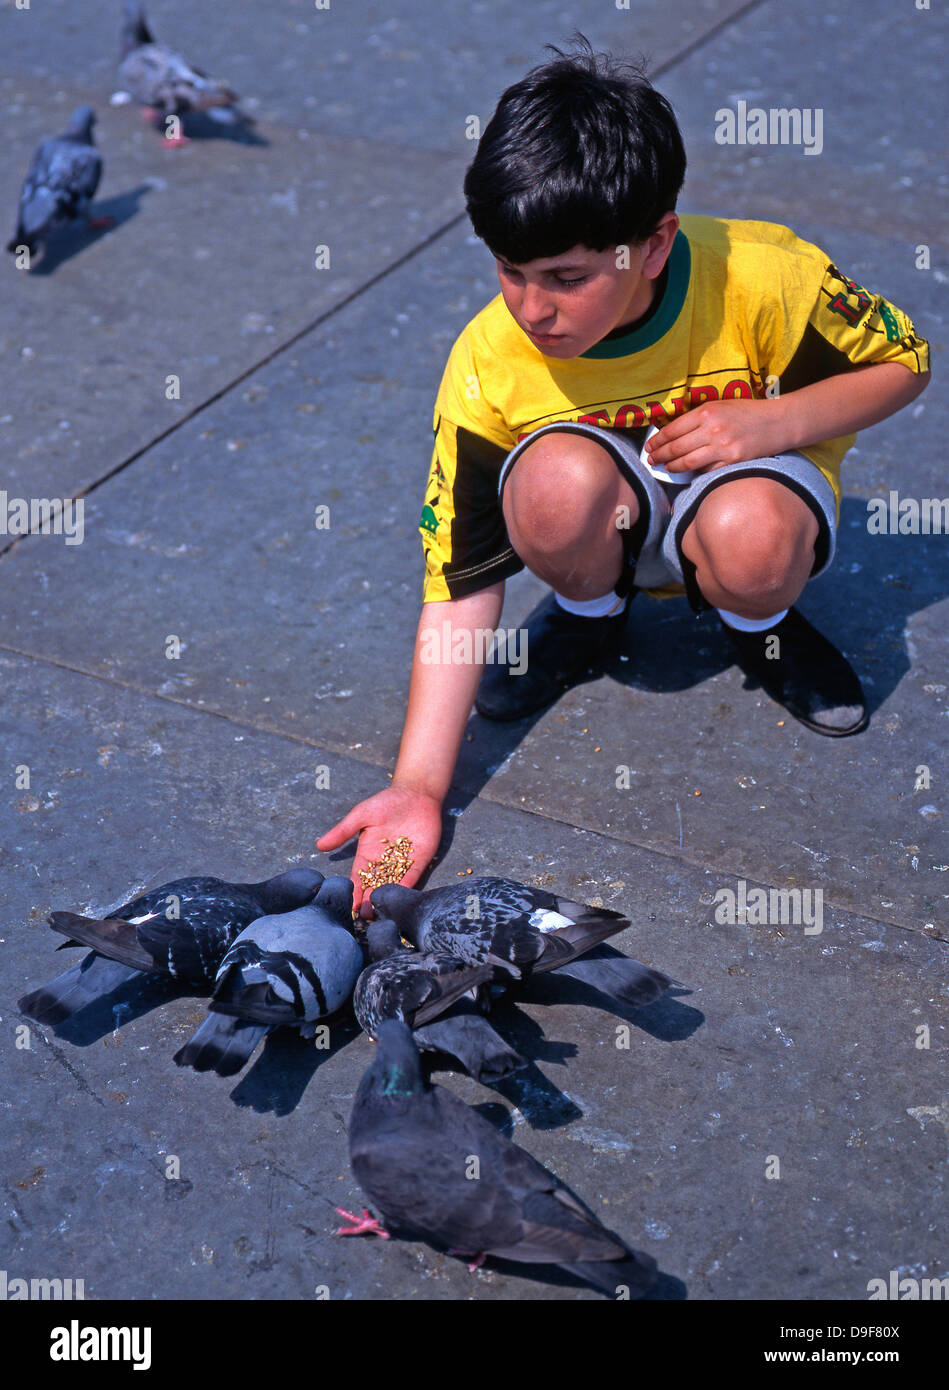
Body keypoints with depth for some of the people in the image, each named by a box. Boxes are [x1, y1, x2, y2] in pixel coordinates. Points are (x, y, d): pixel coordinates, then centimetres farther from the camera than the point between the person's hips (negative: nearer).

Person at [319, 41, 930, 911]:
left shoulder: (761, 278, -26)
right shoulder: (489, 363, -23)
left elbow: (904, 362, -7)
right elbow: (462, 583, -19)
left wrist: (774, 425, -27)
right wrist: (420, 786, -27)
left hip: (747, 483, -1)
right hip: (611, 530, 1)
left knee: (751, 538, -38)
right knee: (560, 477, -35)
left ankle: (761, 622, 1)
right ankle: (589, 613, 1)